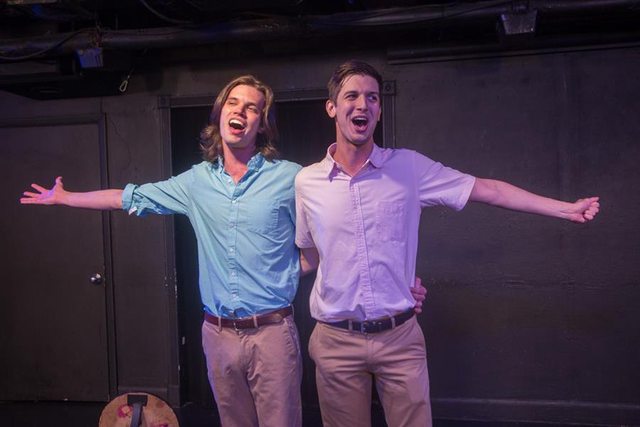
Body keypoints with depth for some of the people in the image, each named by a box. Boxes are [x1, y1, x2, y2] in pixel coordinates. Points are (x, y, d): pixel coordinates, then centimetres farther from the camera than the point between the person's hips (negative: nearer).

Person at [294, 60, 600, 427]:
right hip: (336, 340, 1)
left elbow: (487, 190, -1)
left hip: (400, 337, 0)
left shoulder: (409, 167, -2)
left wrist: (567, 209, -2)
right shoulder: (307, 182, 0)